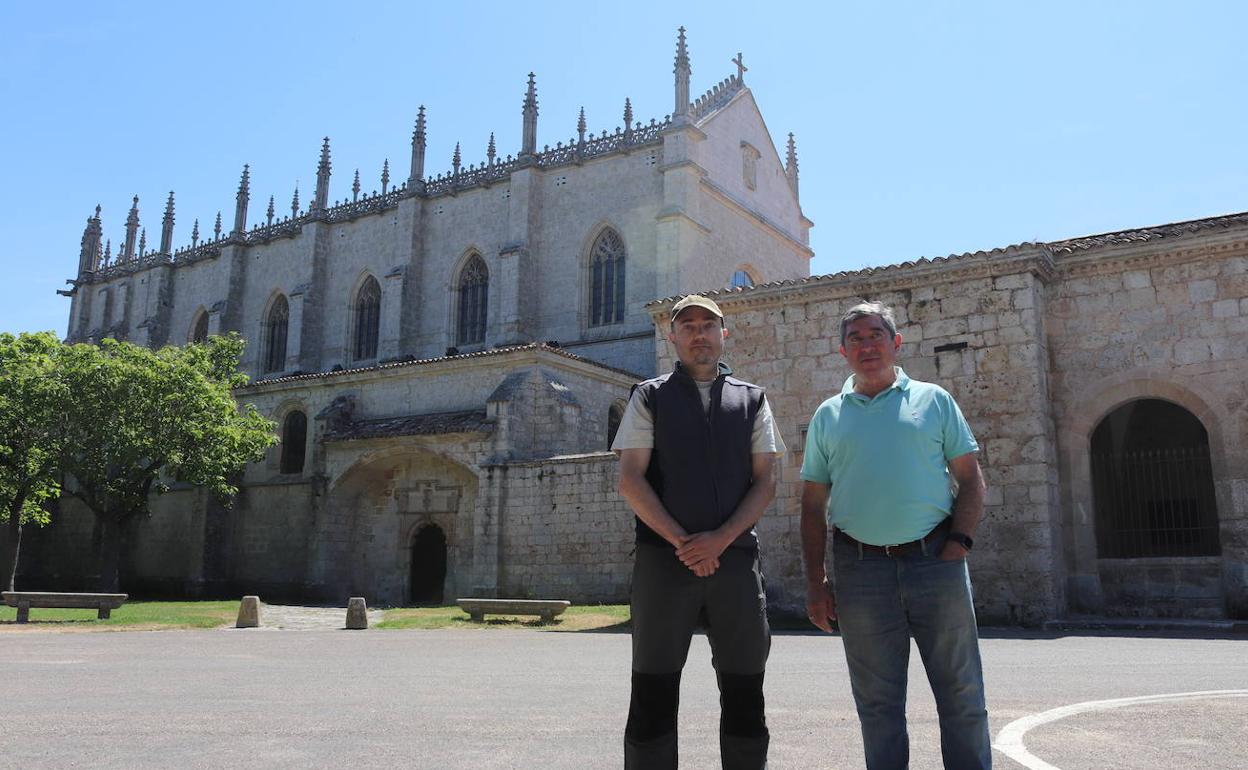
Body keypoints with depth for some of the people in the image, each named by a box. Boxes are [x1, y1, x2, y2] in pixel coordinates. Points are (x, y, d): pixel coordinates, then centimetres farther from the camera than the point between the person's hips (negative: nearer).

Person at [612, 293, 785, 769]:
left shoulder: (751, 400, 13)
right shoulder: (650, 397, 8)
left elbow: (765, 482, 5)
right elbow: (630, 480, -1)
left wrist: (720, 538, -10)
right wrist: (682, 542, -11)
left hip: (736, 560, 2)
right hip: (663, 561, -1)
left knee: (744, 693, 8)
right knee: (653, 693, 4)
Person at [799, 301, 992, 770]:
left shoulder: (933, 400, 8)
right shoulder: (828, 416, 11)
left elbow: (971, 479, 7)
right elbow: (813, 506, 10)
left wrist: (958, 544, -8)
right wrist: (815, 582, 3)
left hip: (933, 559, -1)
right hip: (861, 568, 1)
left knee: (961, 694, 4)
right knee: (877, 701, 9)